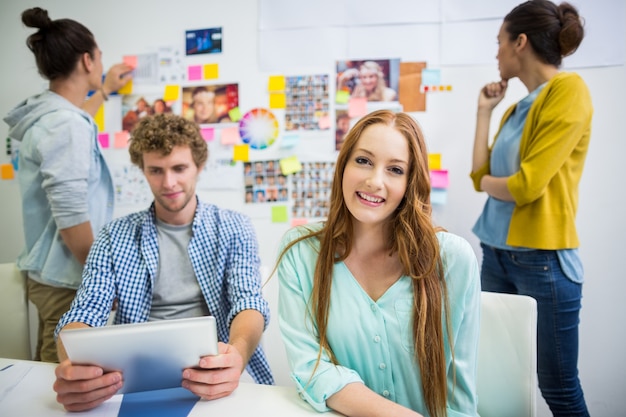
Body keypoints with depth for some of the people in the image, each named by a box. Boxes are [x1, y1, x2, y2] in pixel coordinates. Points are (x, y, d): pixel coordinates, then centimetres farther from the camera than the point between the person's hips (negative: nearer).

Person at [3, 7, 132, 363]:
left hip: (53, 272, 10)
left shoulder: (48, 114, 10)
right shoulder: (65, 124, -19)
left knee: (53, 373, 20)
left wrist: (105, 91, 46)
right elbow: (71, 216, -22)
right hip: (69, 279, -10)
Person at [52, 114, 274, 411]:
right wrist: (72, 367, -30)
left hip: (218, 374, -1)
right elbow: (85, 313, -5)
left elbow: (248, 303, -9)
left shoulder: (235, 229, 3)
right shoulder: (114, 237, 6)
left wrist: (237, 354, -33)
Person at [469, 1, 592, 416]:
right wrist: (485, 111, 10)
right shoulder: (517, 108, 13)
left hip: (543, 259, -8)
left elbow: (526, 185, -18)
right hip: (496, 253, 8)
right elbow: (482, 173, 8)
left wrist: (486, 182, 2)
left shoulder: (568, 90, -11)